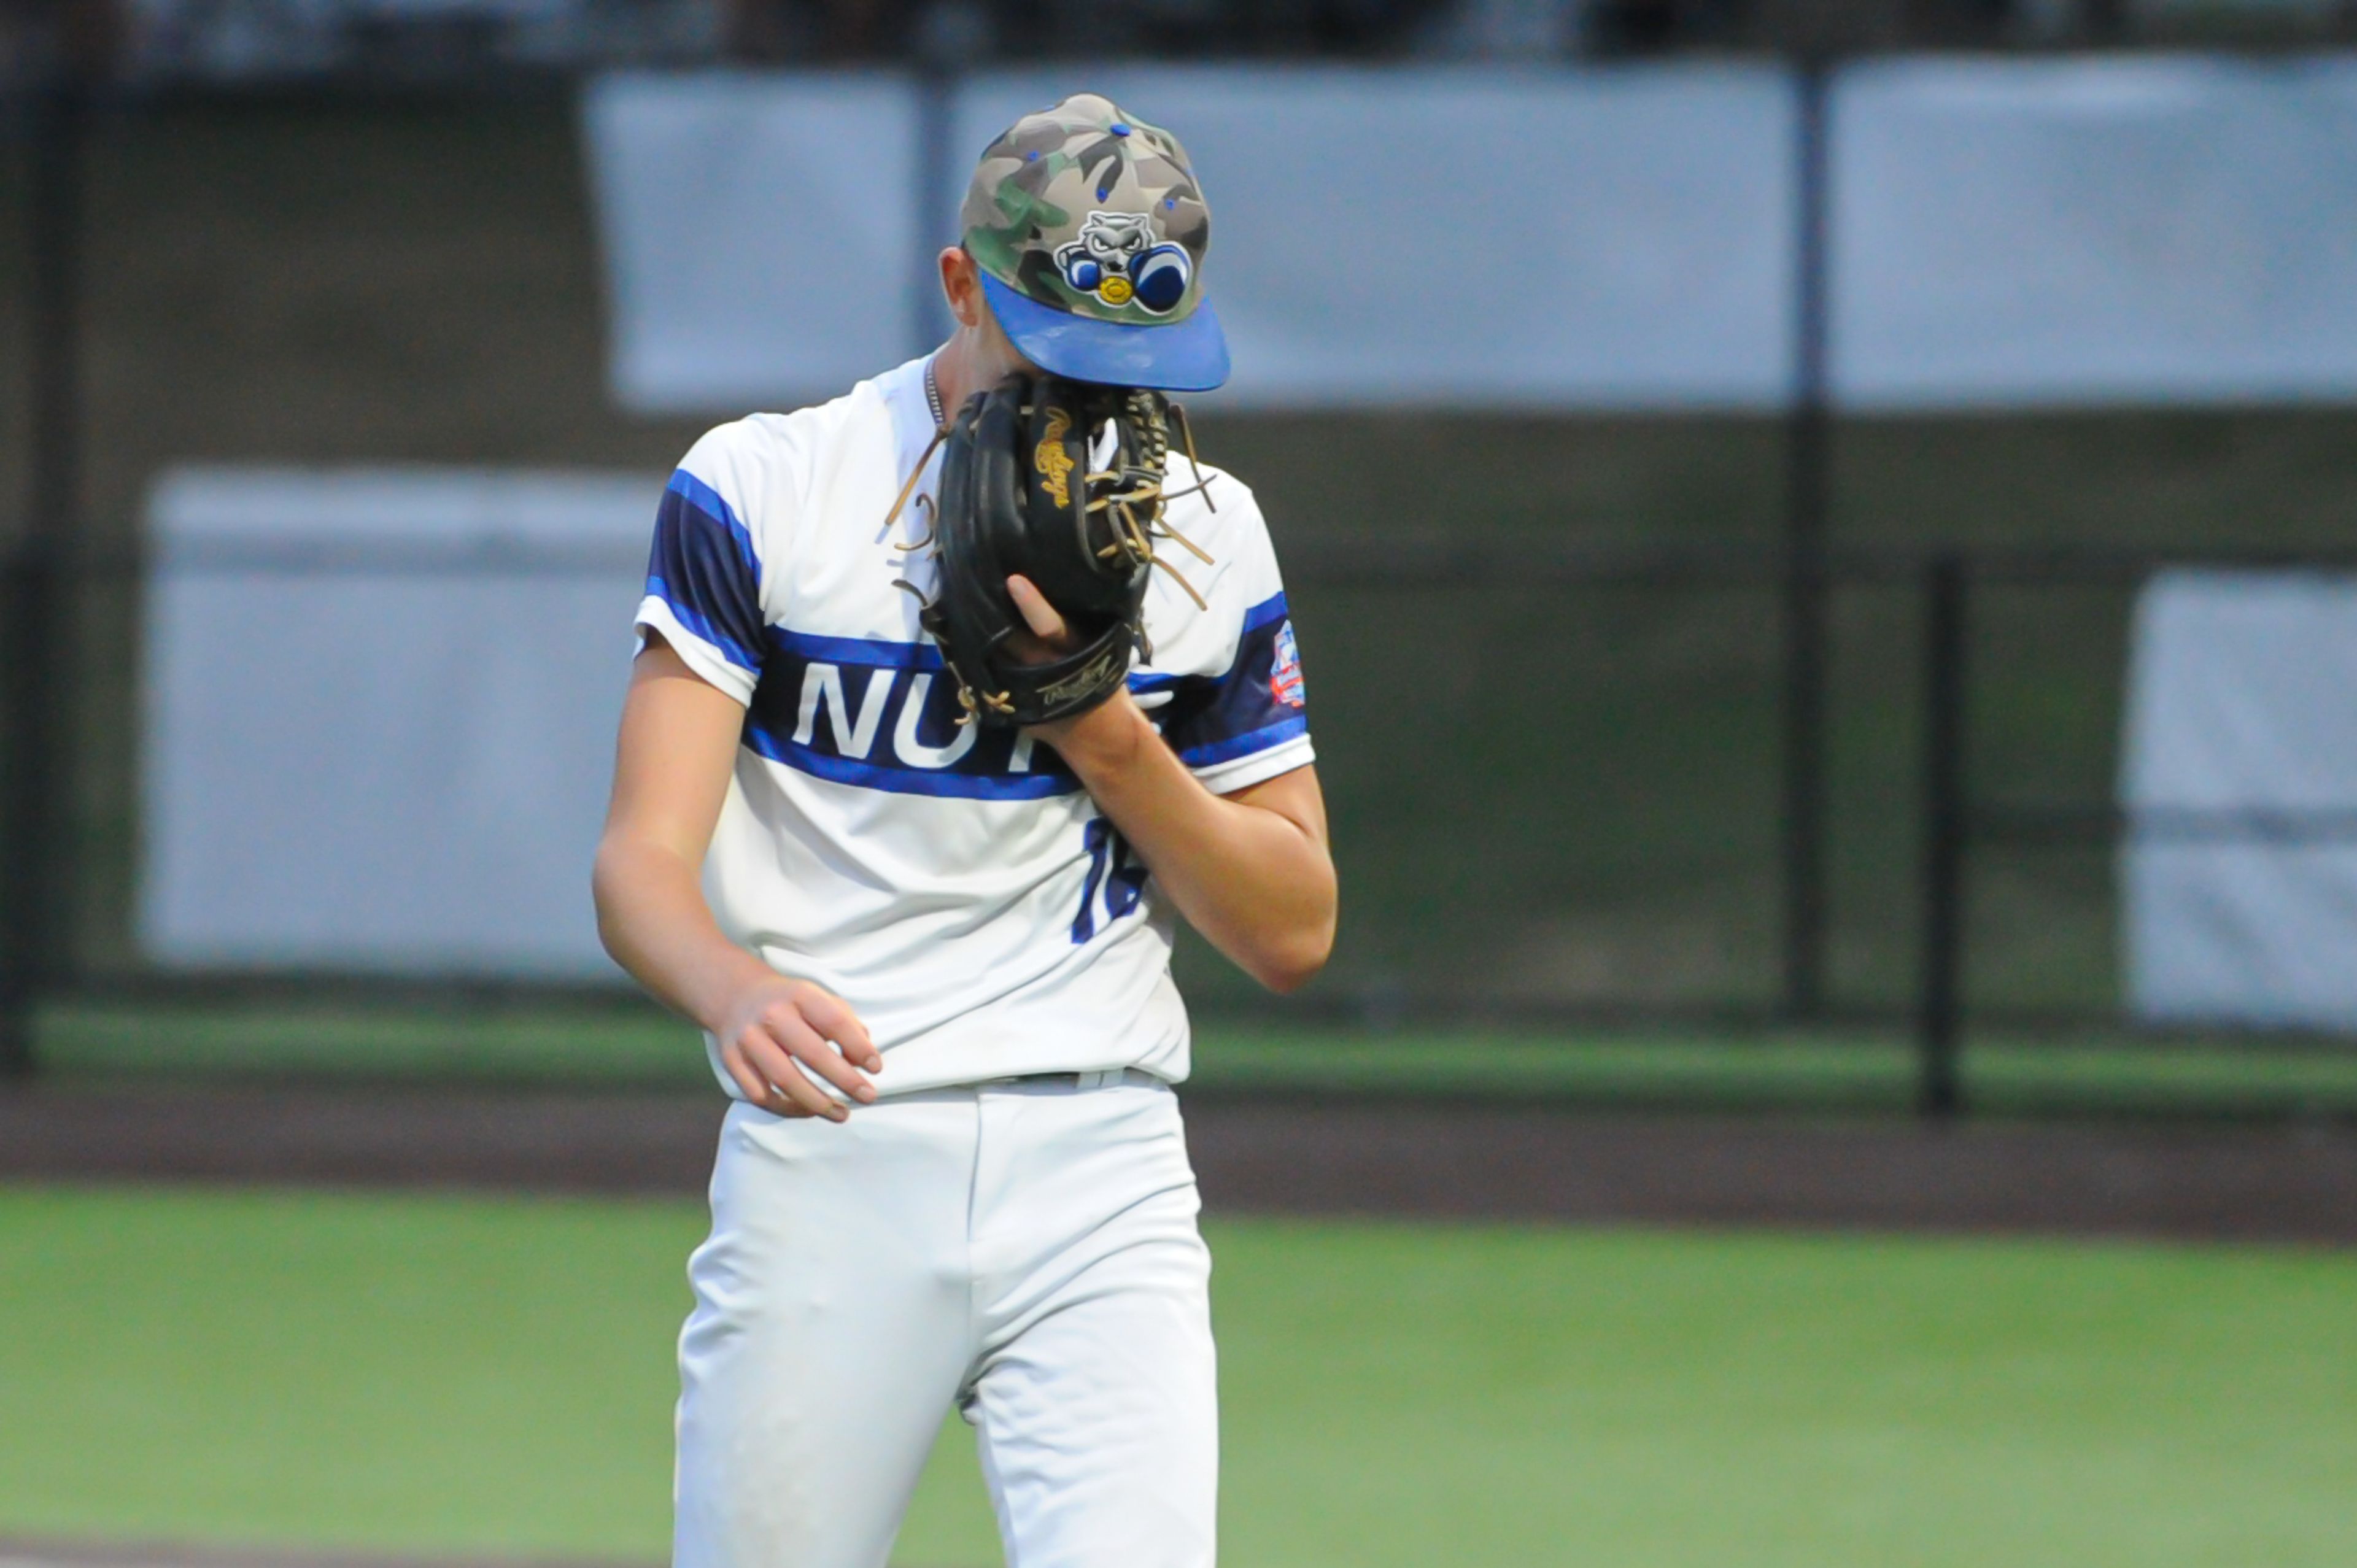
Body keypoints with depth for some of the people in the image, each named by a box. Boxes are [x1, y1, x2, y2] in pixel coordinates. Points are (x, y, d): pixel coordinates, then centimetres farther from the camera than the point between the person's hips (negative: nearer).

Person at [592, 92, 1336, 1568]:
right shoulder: (762, 491, 0)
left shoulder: (1208, 535, 9)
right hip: (829, 1152, -1)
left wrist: (1105, 737, -6)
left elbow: (1293, 933, 10)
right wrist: (737, 992, -31)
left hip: (1100, 1168, 1)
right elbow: (643, 859, -8)